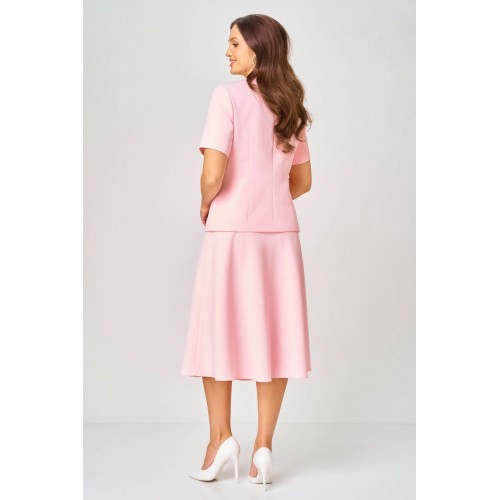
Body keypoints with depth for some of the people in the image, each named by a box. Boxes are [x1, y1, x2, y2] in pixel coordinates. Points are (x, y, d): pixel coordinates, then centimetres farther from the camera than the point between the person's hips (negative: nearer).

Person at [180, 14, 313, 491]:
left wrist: (205, 205, 1)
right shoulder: (290, 106, 8)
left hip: (231, 231, -5)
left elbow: (213, 173, -18)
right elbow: (302, 182, 12)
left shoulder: (227, 95, -9)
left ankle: (221, 436, 13)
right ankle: (263, 446, 11)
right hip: (280, 232, 5)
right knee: (274, 335, 6)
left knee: (218, 331, 9)